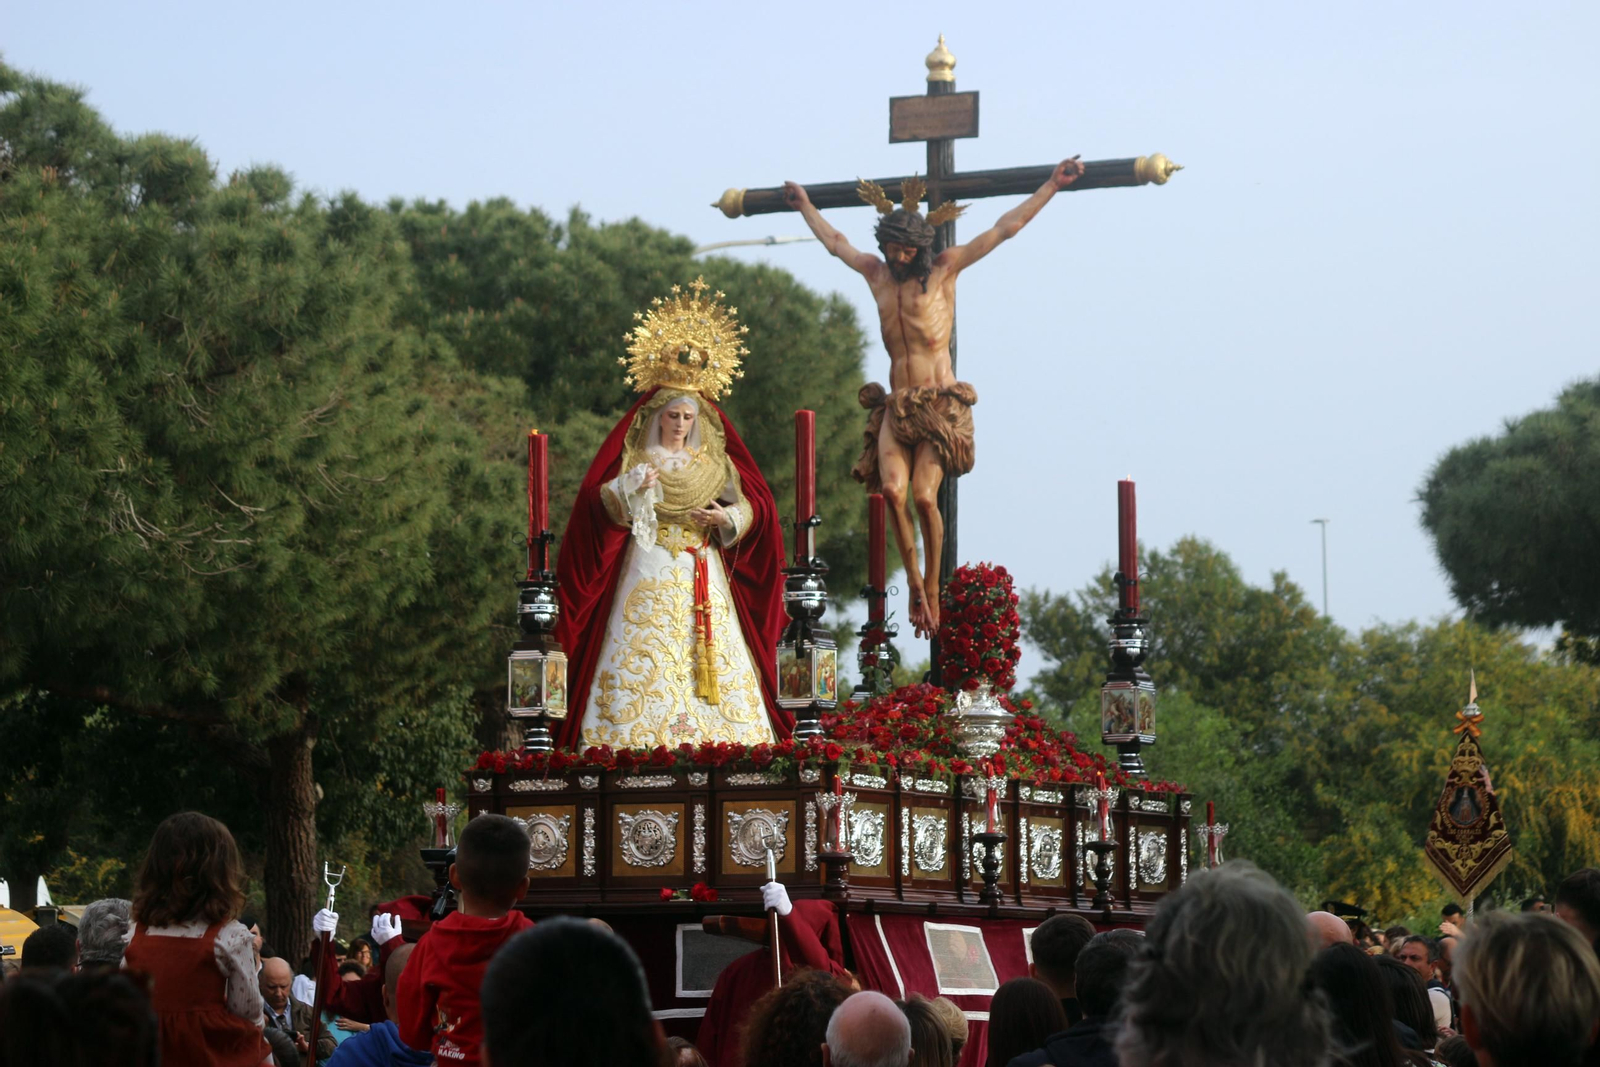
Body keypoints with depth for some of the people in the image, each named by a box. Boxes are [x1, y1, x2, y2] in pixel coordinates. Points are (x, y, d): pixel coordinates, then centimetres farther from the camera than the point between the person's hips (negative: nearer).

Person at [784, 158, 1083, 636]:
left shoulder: (944, 270, 5)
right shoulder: (876, 273, 16)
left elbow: (1004, 229, 5)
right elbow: (835, 241, 34)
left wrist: (1052, 185, 5)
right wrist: (804, 206, 46)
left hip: (941, 406, -3)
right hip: (897, 406, 4)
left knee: (924, 495, -19)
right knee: (892, 489, -21)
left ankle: (932, 584, -1)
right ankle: (914, 583, -11)